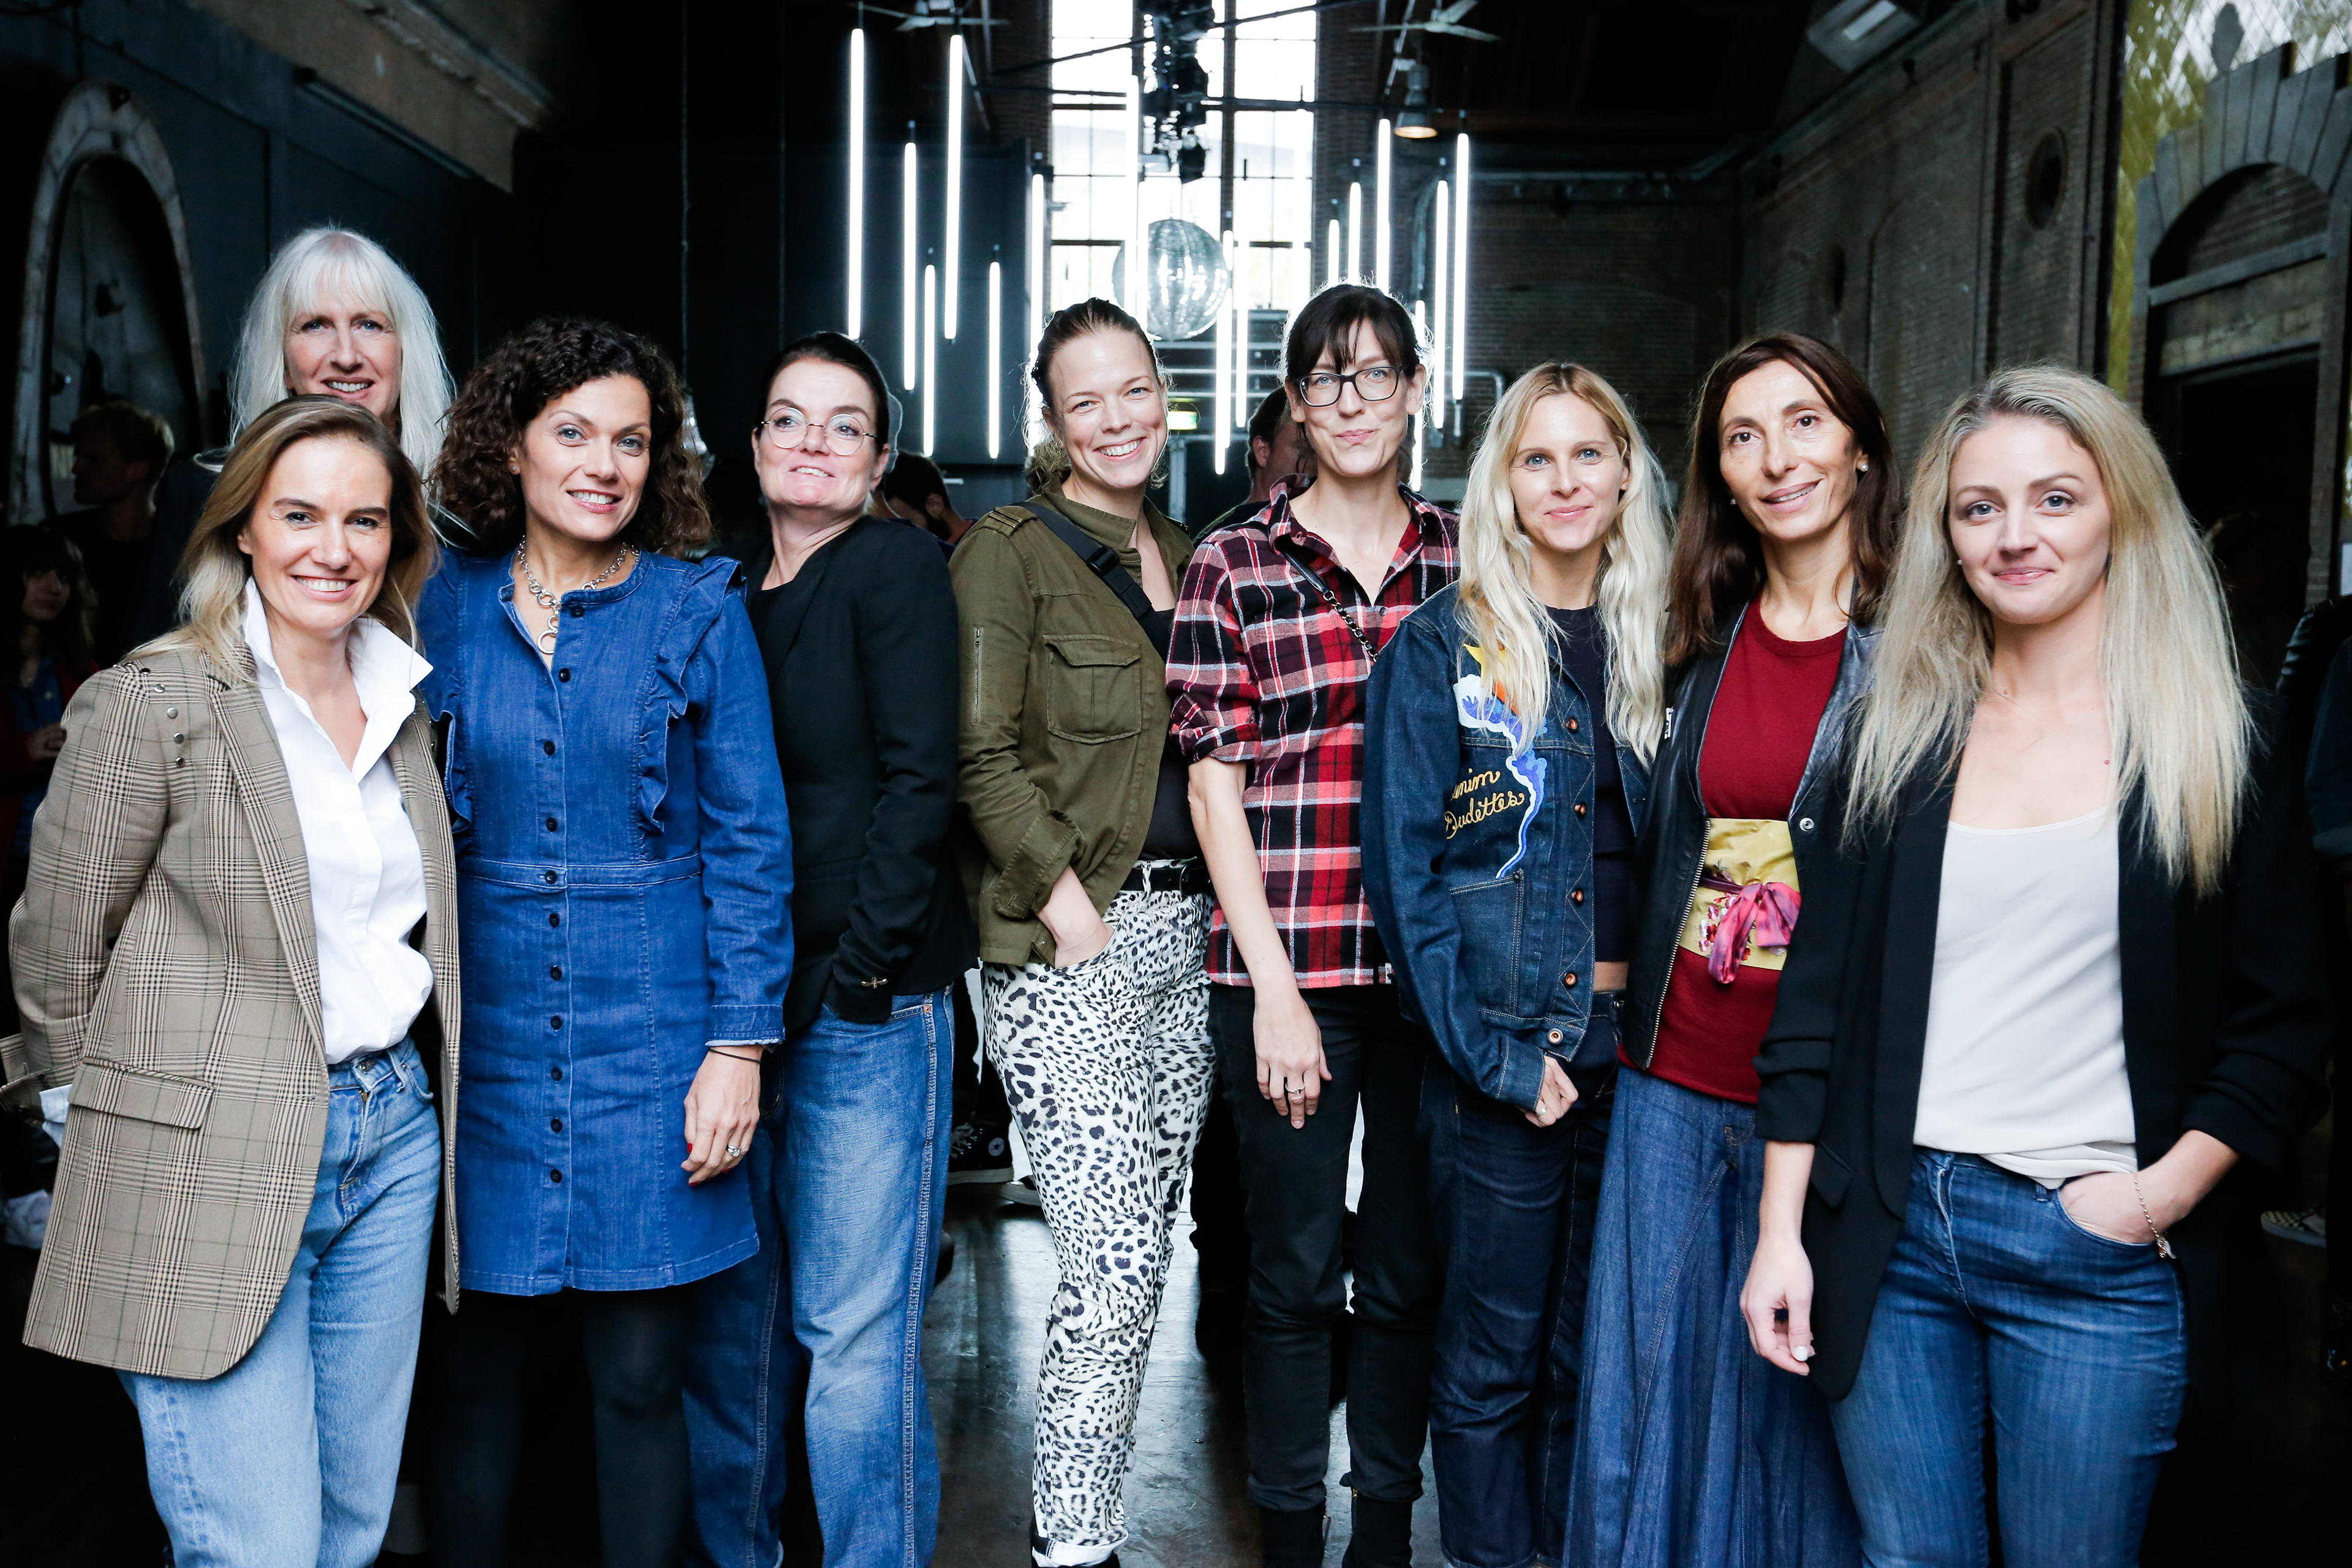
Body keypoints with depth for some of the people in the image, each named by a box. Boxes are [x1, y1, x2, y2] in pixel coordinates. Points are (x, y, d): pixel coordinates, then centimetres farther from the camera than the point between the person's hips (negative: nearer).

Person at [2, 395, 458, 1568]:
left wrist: (409, 1099, 15)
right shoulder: (150, 701, -9)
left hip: (391, 1138, 6)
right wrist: (119, 1134, 2)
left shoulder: (403, 703, 11)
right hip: (209, 1172, -6)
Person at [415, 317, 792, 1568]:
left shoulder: (699, 610, 0)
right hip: (481, 1034, 2)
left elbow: (749, 840, -2)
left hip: (652, 1036, -2)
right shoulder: (443, 607, 6)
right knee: (471, 1365, 10)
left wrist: (739, 1044, -7)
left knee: (638, 1375, 5)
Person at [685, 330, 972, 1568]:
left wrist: (848, 974, -14)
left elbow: (918, 784, -10)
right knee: (728, 1317, 13)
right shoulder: (728, 594, 14)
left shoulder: (897, 568, -3)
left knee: (854, 1332, -1)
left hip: (866, 1005, -6)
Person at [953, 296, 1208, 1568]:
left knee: (1142, 1259, 11)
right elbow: (984, 753, -12)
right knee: (1112, 1269, -10)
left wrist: (1214, 904, 10)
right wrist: (1073, 911, -15)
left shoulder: (1181, 554, 17)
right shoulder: (1011, 548, -5)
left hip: (1180, 932, 7)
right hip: (1067, 944, -7)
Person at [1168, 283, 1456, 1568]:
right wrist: (1273, 989, -8)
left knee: (1409, 1269, 11)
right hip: (1287, 971, -2)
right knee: (1295, 1276, 6)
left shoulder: (1461, 558, 9)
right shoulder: (1233, 564, 1)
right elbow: (1213, 782, -2)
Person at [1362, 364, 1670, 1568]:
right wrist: (1495, 1053, -13)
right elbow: (1403, 868, -8)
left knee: (1595, 1348, 14)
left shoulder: (1656, 644, 9)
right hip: (1500, 1050, -4)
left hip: (1634, 1043, 4)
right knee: (1495, 1353, 6)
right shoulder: (1441, 646, -5)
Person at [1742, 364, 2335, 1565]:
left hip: (2100, 1251, -2)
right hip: (1889, 1231, 2)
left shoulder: (2219, 743, 0)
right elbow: (1818, 990, 5)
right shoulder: (1899, 734, 6)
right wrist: (1779, 1230, 1)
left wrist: (2165, 1193, -11)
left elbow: (2283, 1022, 2)